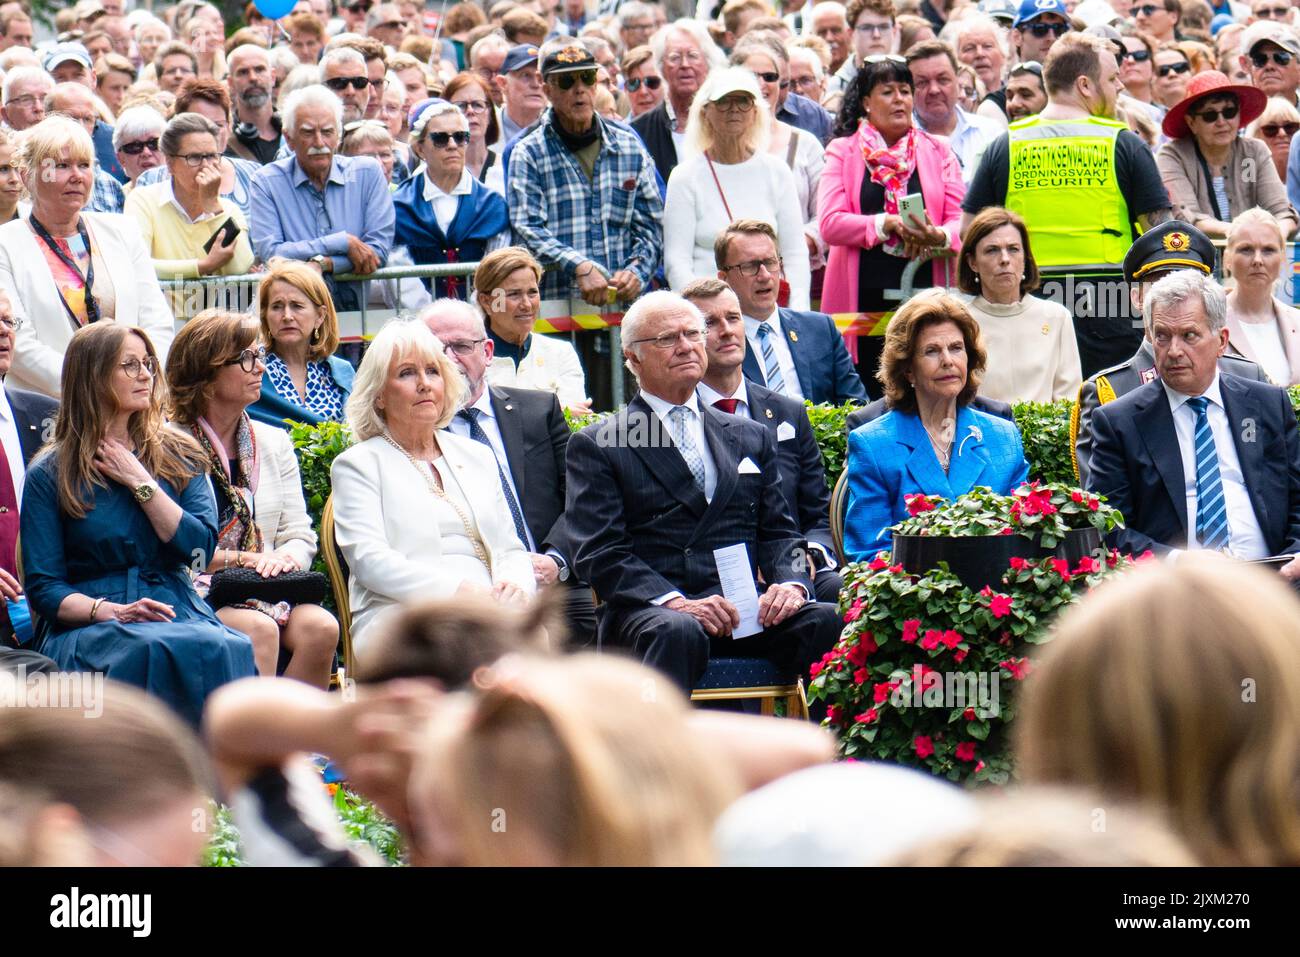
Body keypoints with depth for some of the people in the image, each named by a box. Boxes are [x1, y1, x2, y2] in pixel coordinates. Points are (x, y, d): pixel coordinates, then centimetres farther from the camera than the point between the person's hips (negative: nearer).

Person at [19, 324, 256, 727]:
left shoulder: (178, 456, 17)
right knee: (151, 650, -38)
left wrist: (140, 483, -2)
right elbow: (42, 588, 1)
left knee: (223, 647, -34)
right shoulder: (49, 476, 7)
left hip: (177, 612, 2)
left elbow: (200, 546, 2)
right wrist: (110, 612, -16)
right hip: (86, 629, -2)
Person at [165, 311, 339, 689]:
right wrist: (240, 559, -13)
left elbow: (300, 537, 13)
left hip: (267, 588, 5)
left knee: (320, 627, -26)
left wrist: (285, 557, -10)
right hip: (196, 592, -5)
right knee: (258, 628, -34)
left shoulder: (274, 443, 17)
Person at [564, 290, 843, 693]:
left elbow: (778, 532, 20)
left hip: (740, 610, 4)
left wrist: (791, 583, -5)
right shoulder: (596, 446, 9)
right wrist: (676, 602, -18)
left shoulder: (751, 437, 24)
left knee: (829, 622, -26)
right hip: (646, 611, -4)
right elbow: (600, 554, -2)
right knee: (678, 632, -39)